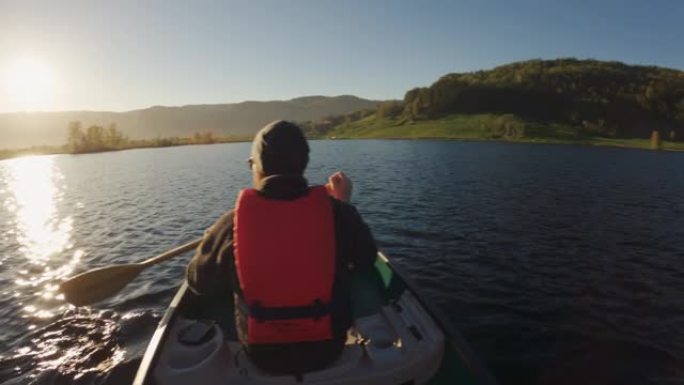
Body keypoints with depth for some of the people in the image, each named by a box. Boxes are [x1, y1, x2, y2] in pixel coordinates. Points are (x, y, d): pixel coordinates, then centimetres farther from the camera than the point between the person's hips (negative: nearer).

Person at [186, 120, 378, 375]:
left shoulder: (232, 222, -19)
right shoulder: (338, 213, -19)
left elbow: (199, 282, -1)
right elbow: (366, 261, 0)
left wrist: (212, 237, 16)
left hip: (260, 355, 1)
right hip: (328, 349, 0)